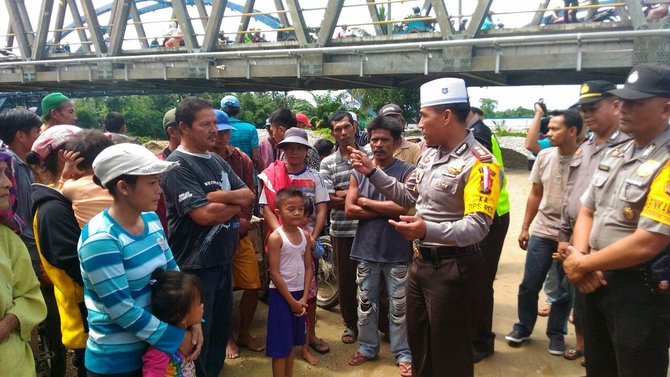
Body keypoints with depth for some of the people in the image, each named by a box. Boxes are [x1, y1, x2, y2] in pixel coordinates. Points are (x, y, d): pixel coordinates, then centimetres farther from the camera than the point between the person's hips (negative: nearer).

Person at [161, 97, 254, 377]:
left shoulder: (217, 161, 10)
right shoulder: (178, 165, -15)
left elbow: (249, 196, 3)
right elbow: (203, 214, -24)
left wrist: (220, 196, -16)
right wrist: (236, 204, -7)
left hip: (222, 260, 8)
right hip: (194, 265, -8)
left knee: (221, 326, 21)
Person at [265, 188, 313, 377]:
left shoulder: (305, 235, 2)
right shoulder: (276, 237, -16)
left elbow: (308, 267, 4)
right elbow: (274, 273, -17)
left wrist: (303, 298, -4)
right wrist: (291, 301, -13)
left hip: (299, 293, 6)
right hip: (281, 294, -6)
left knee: (292, 341, 18)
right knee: (280, 344, 1)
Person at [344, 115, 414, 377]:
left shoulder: (407, 172, -5)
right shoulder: (359, 173, 4)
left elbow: (405, 208, -19)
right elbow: (349, 210, -4)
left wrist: (367, 202, -10)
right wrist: (387, 210, -12)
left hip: (398, 252, -3)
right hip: (366, 250, 3)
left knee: (399, 306, 8)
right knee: (366, 303, 15)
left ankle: (403, 354, 24)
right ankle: (367, 347, 33)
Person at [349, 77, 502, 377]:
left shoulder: (479, 163, -20)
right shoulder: (430, 154, 7)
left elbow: (477, 226, -29)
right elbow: (407, 196, 17)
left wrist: (428, 230, -45)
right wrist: (372, 172, 9)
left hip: (454, 270, -8)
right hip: (420, 262, 8)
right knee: (418, 345, 24)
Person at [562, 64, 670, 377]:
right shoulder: (614, 155, 6)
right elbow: (587, 211, 11)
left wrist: (582, 264, -13)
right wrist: (579, 257, -7)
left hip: (641, 290, -8)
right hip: (597, 279, 8)